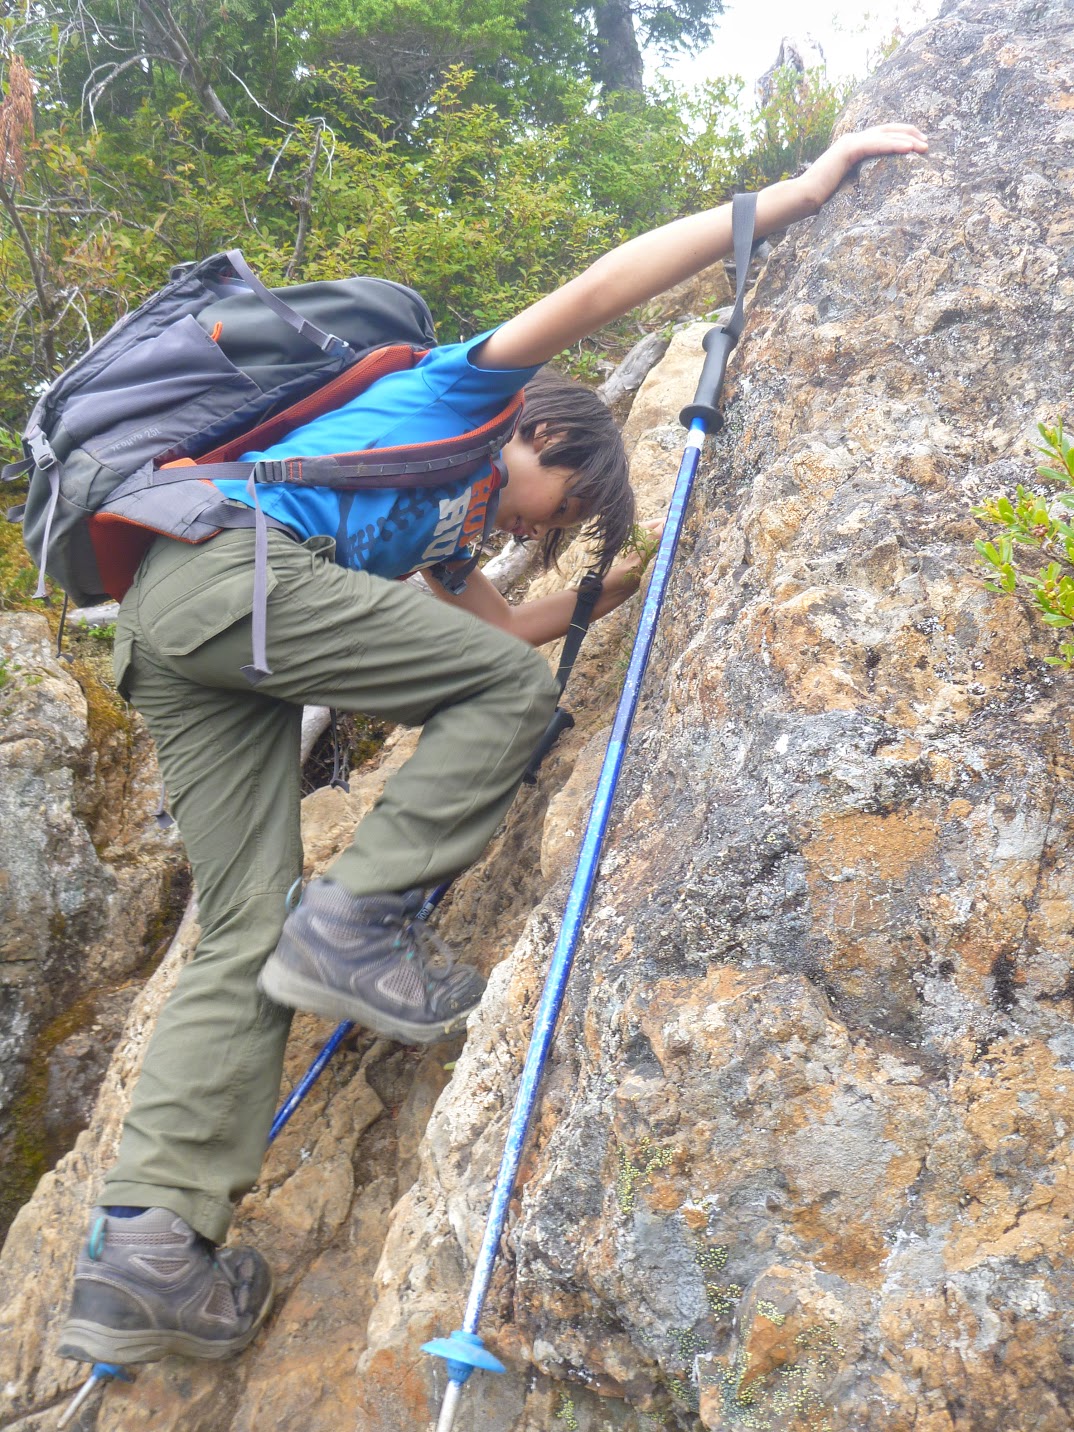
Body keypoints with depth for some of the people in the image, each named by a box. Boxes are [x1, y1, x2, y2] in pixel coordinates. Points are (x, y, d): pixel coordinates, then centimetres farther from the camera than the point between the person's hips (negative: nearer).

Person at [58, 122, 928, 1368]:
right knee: (509, 690, -2)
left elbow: (507, 624, 44)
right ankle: (353, 926, -9)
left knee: (247, 937, -1)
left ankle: (145, 1242, -10)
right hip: (223, 557, -9)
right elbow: (596, 291, 4)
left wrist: (618, 582, 50)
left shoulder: (441, 523, 37)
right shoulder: (460, 390, 16)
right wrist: (795, 194, 4)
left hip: (165, 634, 9)